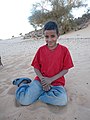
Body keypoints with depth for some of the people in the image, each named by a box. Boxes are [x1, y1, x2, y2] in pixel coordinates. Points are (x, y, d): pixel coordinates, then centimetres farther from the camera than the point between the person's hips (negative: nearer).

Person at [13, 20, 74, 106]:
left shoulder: (64, 50, -5)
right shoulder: (41, 50, 0)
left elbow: (66, 69, -4)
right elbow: (36, 67, 3)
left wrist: (51, 79, -14)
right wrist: (42, 79, -14)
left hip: (57, 82, 1)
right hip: (41, 80, 0)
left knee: (62, 101, -29)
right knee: (23, 100, -18)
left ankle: (36, 93, -8)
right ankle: (23, 83, 13)